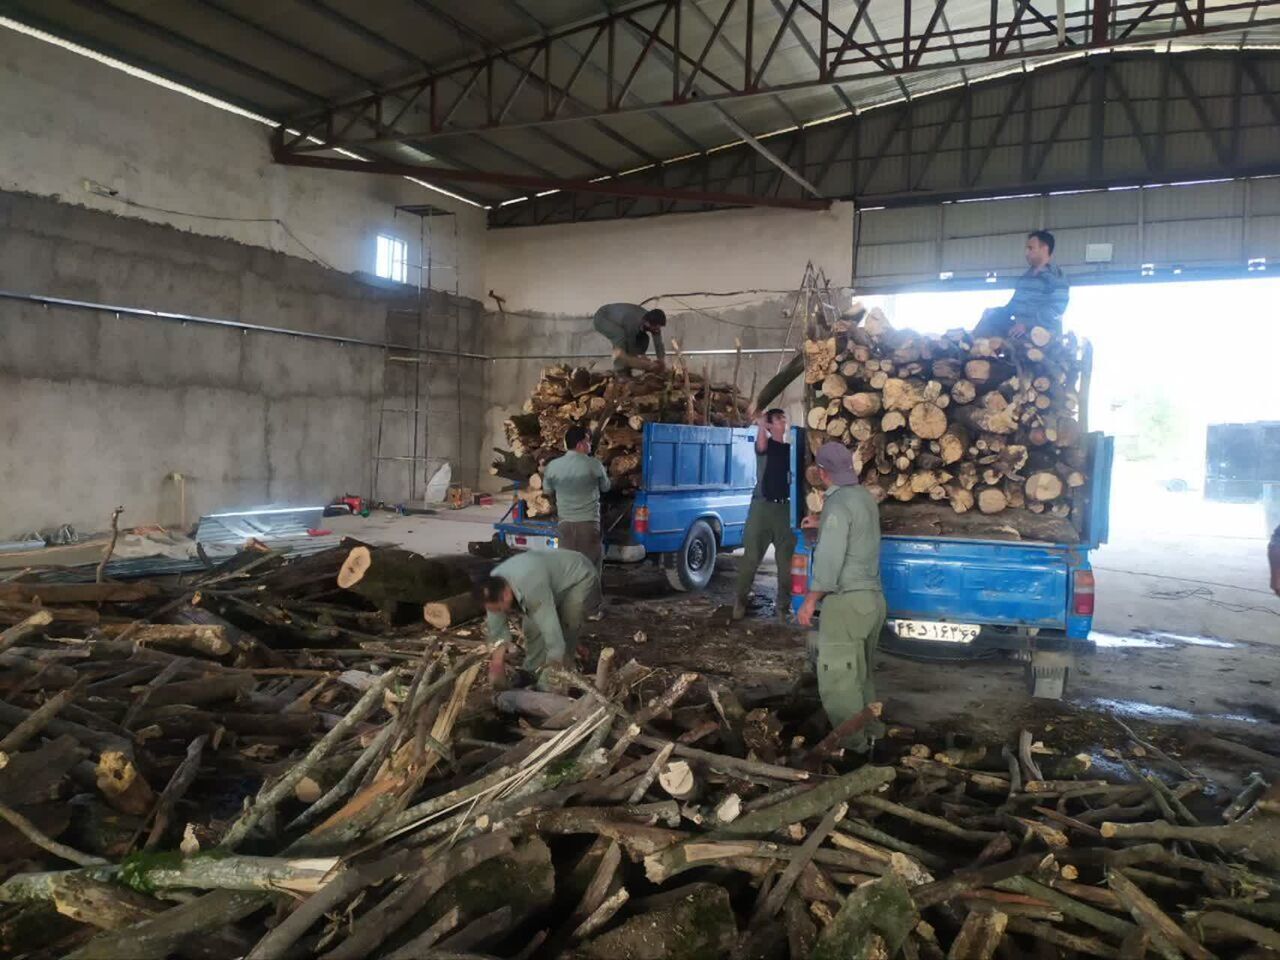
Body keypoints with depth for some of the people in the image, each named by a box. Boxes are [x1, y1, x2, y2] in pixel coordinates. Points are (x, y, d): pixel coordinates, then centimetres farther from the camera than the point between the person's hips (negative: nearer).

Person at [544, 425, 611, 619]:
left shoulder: (553, 466, -2)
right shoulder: (594, 465, -9)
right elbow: (605, 487, 8)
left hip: (566, 523, 2)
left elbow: (547, 489, 15)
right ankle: (592, 611, 9)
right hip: (589, 523, -2)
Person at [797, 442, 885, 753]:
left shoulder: (839, 503, -17)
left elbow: (830, 559, -21)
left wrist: (810, 602, -14)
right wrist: (823, 525, 47)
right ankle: (868, 733, 28)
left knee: (836, 680, -2)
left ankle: (851, 746, 3)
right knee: (861, 675, 19)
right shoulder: (865, 497, 10)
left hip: (847, 602, -9)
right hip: (873, 598, 9)